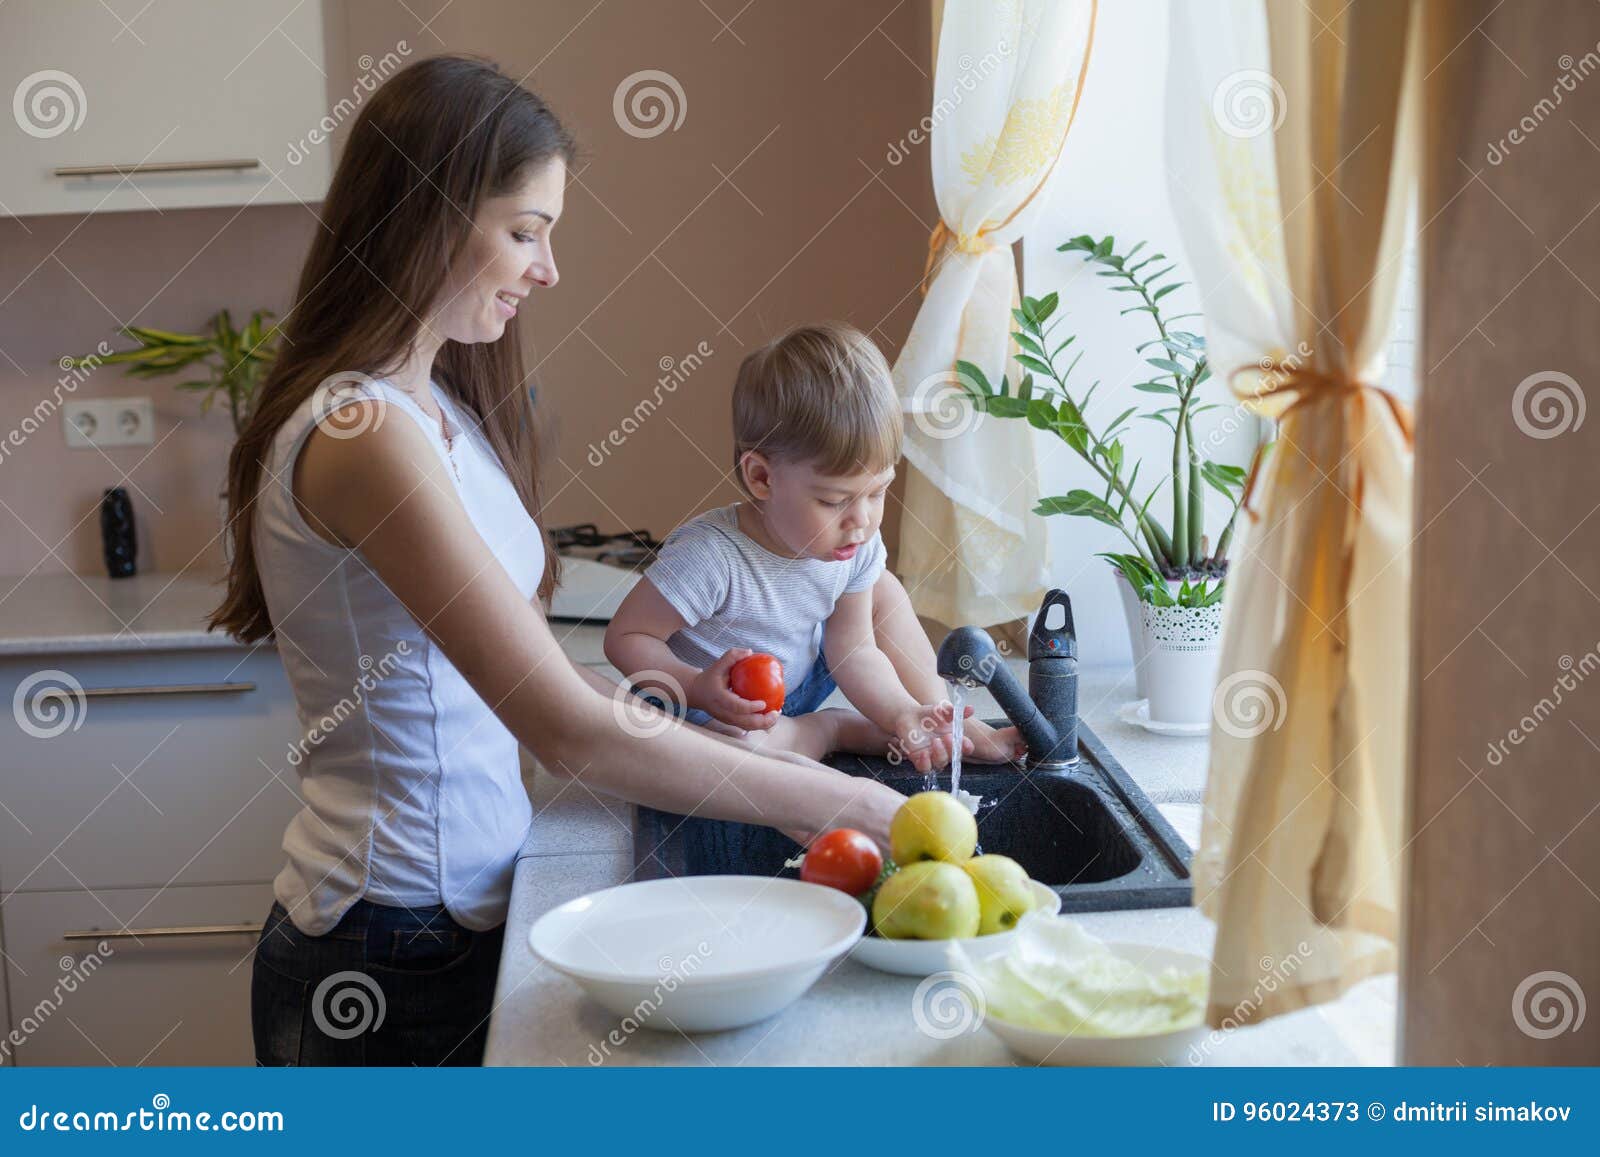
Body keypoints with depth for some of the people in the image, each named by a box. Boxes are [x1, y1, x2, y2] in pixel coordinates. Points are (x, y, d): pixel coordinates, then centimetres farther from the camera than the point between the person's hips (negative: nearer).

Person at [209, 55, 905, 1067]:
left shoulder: (438, 407, 7)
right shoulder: (363, 434, -23)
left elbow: (533, 672, 7)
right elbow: (569, 728, -26)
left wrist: (748, 745, 1)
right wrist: (836, 803, -20)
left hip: (464, 910, 9)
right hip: (394, 954, -8)